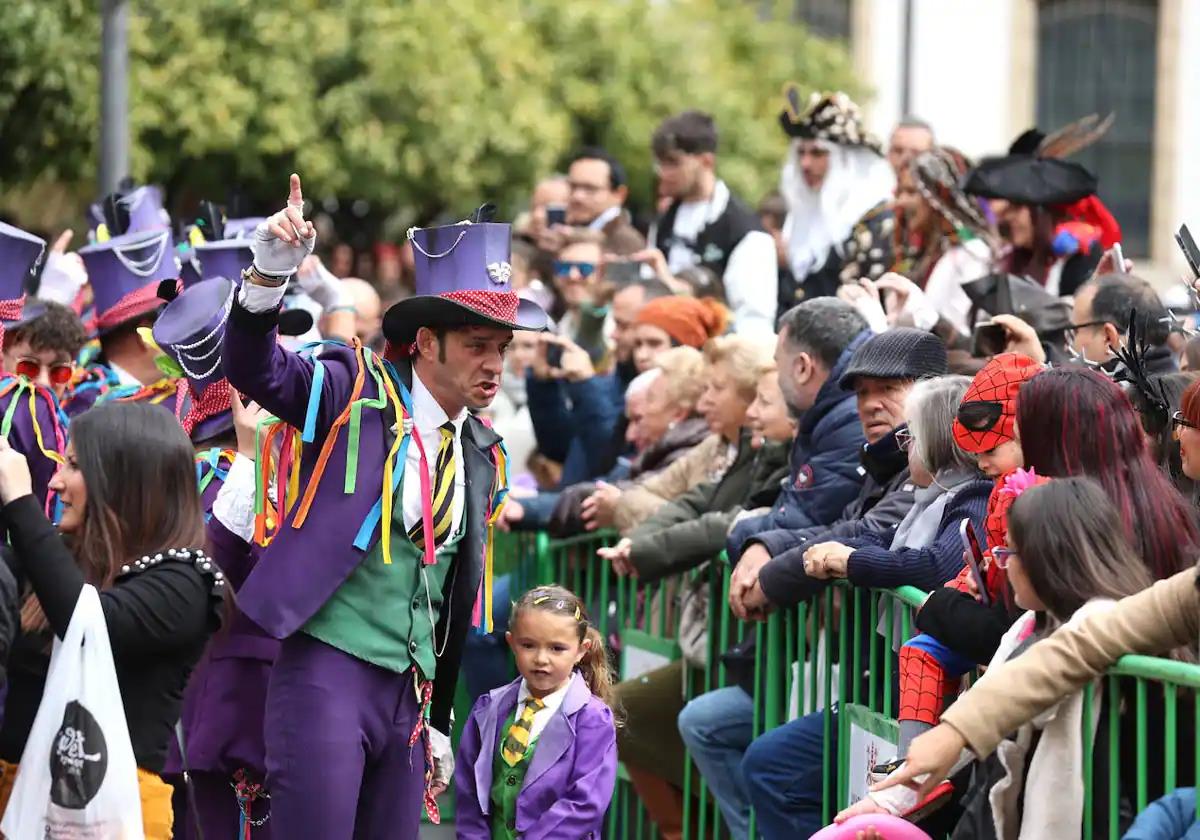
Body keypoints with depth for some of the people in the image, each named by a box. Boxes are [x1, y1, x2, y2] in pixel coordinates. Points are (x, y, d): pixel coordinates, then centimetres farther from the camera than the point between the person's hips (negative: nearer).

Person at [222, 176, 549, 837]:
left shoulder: (483, 456, 14)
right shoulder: (357, 393, -3)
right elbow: (253, 368, -18)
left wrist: (440, 723, 22)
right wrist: (270, 273, -36)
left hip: (410, 689, 6)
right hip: (330, 666, -6)